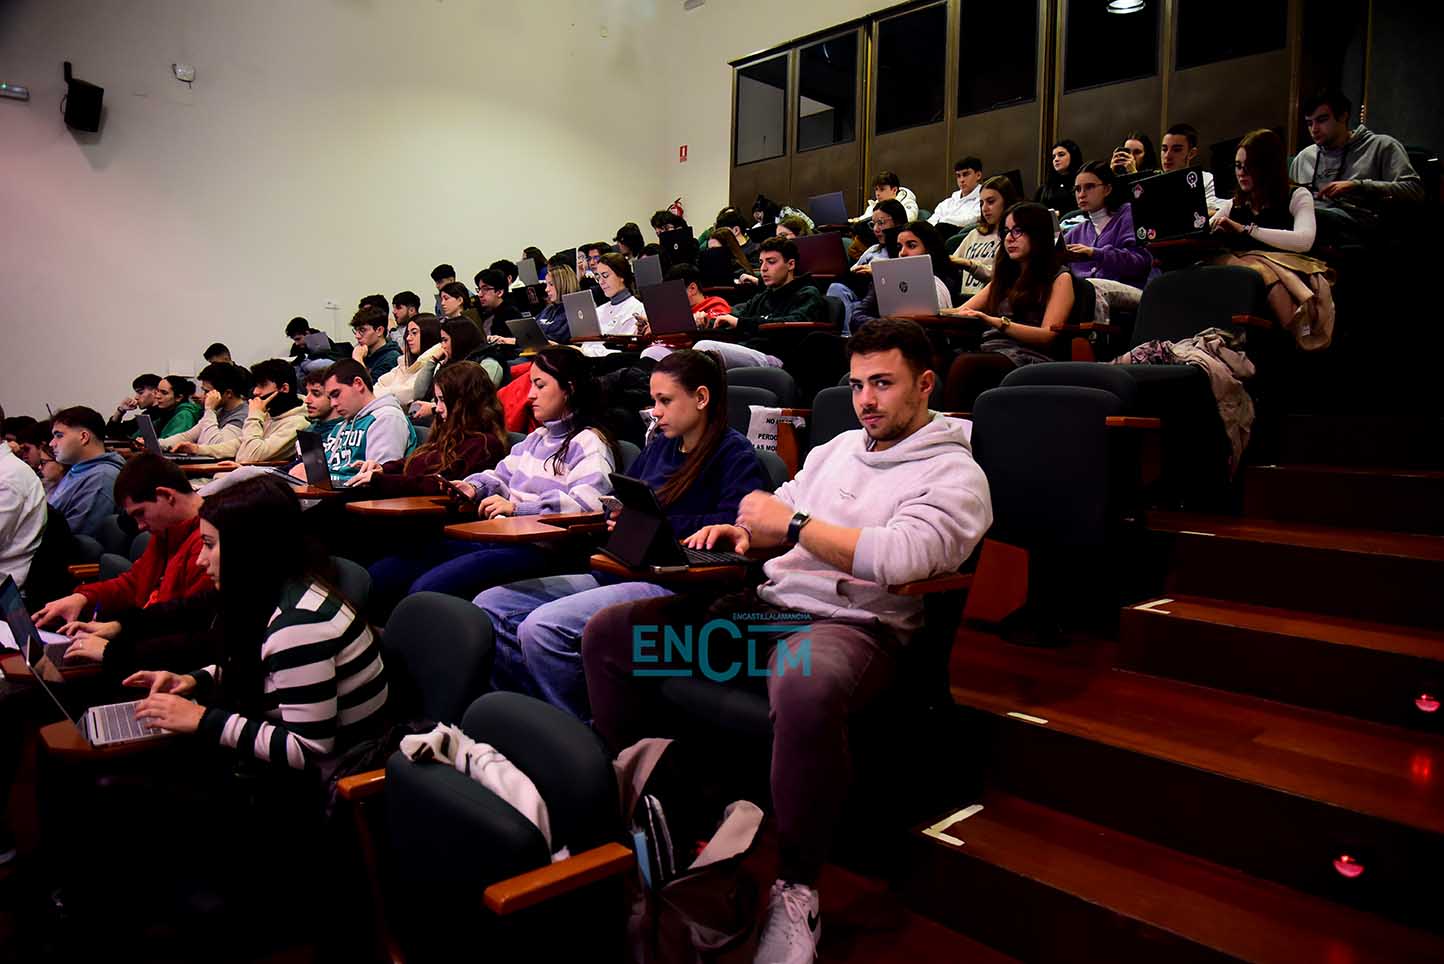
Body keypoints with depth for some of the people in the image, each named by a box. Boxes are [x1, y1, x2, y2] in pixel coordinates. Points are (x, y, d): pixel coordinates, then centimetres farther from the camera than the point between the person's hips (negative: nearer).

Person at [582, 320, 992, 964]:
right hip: (766, 603, 8)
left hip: (852, 622, -7)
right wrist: (738, 532, 3)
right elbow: (777, 520, 27)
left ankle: (796, 891, -21)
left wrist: (794, 523, -12)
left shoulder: (954, 474, -1)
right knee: (607, 633, -3)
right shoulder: (837, 449, 22)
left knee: (804, 689, -44)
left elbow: (898, 557, -20)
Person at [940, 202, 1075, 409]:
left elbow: (1047, 335, -3)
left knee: (964, 363, -37)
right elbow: (960, 312, 23)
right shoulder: (1006, 275, 31)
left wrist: (996, 322, -18)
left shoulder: (1059, 277, 12)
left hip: (1028, 358, -5)